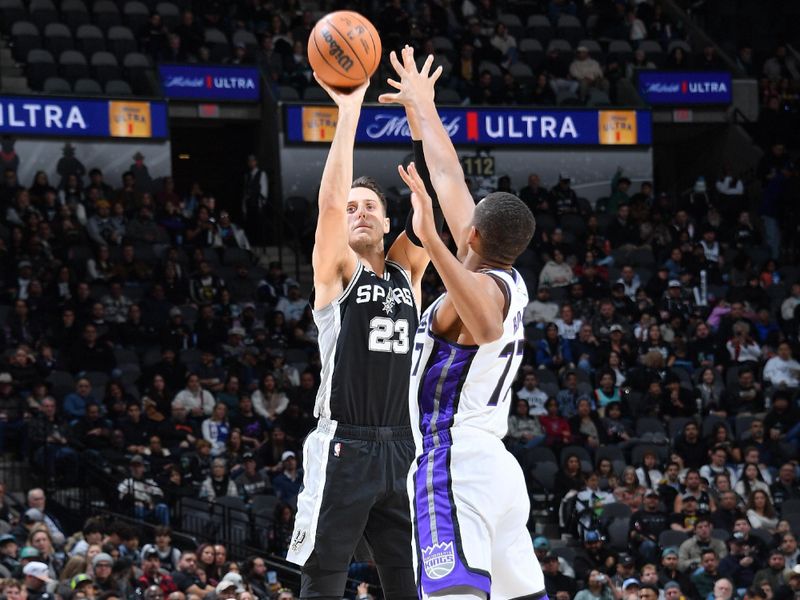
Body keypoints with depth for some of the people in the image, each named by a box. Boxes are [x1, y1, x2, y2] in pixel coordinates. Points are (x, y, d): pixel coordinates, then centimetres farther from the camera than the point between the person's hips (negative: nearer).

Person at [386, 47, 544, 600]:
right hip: (497, 468, 10)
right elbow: (450, 180, 25)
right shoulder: (511, 281, 15)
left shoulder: (484, 287, -9)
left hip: (452, 467, -10)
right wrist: (422, 105, 35)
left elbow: (487, 327, -38)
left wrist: (432, 240, -47)